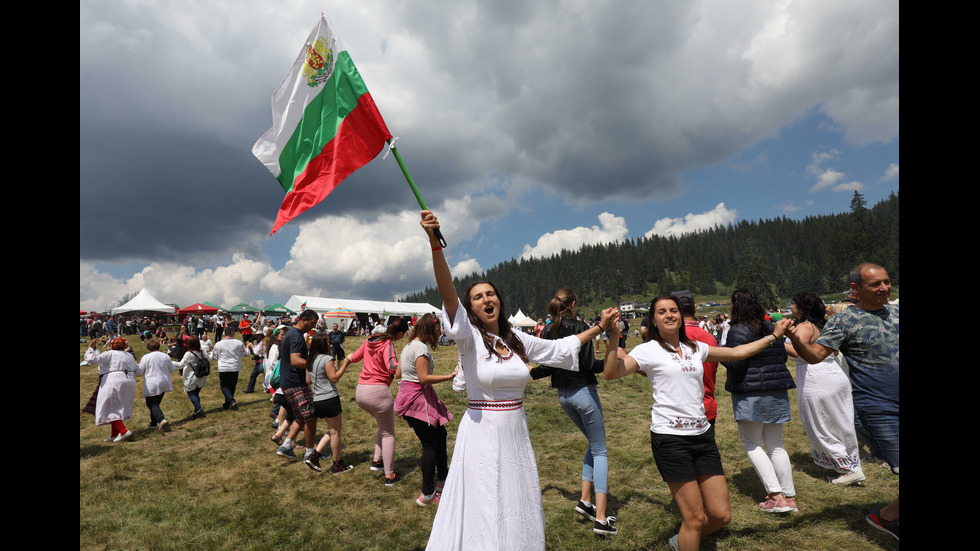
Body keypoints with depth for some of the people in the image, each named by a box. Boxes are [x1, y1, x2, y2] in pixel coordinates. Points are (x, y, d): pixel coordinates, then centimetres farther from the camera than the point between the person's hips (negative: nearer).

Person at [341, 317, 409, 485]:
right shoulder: (388, 345, -12)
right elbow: (393, 369, -28)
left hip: (360, 391, 7)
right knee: (388, 433, 9)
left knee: (384, 425, 28)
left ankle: (377, 461, 27)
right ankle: (389, 475, 13)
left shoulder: (370, 340, 9)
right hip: (377, 391, -7)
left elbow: (353, 358, 23)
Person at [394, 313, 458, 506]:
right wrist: (450, 376, -23)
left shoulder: (409, 345, 13)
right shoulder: (421, 347, -18)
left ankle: (442, 481, 27)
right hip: (418, 397, -10)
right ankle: (427, 495, 9)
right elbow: (424, 378, -24)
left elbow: (398, 373, 17)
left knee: (440, 435, 16)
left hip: (409, 394, 10)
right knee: (430, 445, 0)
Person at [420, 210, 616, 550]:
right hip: (482, 435, -5)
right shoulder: (469, 338, -11)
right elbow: (447, 293, -27)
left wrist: (599, 328, 17)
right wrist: (434, 242, -40)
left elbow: (559, 348, 17)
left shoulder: (516, 340, 5)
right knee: (484, 513, 4)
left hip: (516, 433, 5)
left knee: (519, 508, 18)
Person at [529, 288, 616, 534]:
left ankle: (585, 500, 20)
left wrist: (528, 373, 19)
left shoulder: (547, 332, 2)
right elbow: (590, 366, -18)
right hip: (583, 392, -6)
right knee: (600, 451, 5)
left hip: (563, 395, 6)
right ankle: (600, 518, 5)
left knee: (594, 443, 23)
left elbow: (547, 367, 3)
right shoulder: (580, 327, -15)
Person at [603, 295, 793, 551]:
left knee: (721, 514, 8)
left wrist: (773, 336, 26)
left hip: (702, 435, 6)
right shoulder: (648, 350, -5)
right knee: (695, 518, 0)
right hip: (669, 438, -6)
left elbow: (737, 352, 24)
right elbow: (611, 372, -18)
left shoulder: (695, 348, 13)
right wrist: (614, 336, -28)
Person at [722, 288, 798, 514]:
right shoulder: (772, 328, 9)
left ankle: (776, 495, 0)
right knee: (775, 445, 14)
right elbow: (783, 357, 17)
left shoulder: (738, 331, -14)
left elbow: (736, 364, -19)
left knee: (751, 443, 5)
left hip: (750, 393, -7)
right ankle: (789, 497, 18)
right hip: (777, 391, 7)